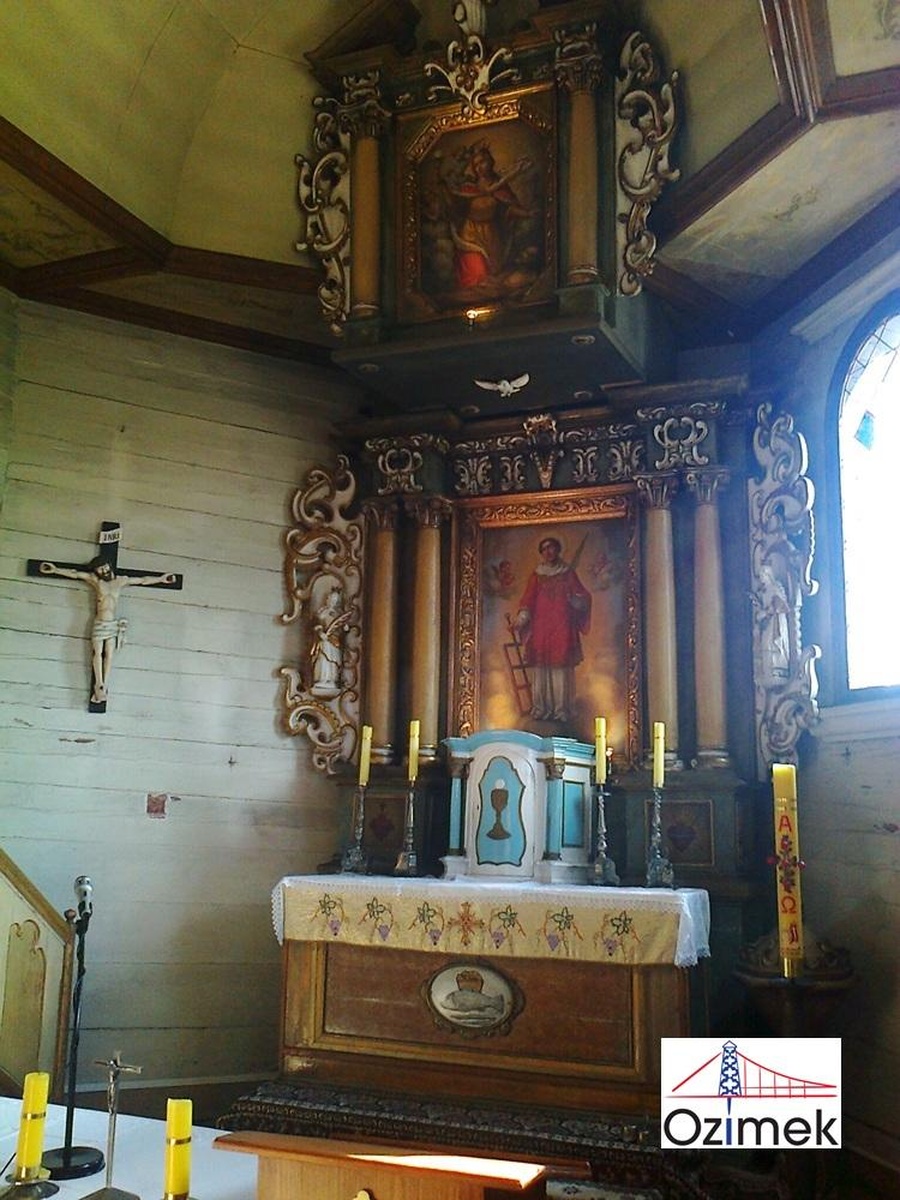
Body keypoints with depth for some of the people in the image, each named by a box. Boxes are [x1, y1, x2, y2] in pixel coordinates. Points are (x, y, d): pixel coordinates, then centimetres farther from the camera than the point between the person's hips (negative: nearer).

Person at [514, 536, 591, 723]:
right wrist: (522, 617, -9)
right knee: (540, 666, -4)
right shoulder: (537, 574, 14)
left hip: (562, 626, -1)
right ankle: (541, 708, -1)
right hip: (540, 625, 1)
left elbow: (583, 596, 6)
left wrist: (577, 600, -16)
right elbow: (528, 598, 5)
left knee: (561, 665, -8)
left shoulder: (568, 573, 11)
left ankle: (561, 709, -7)